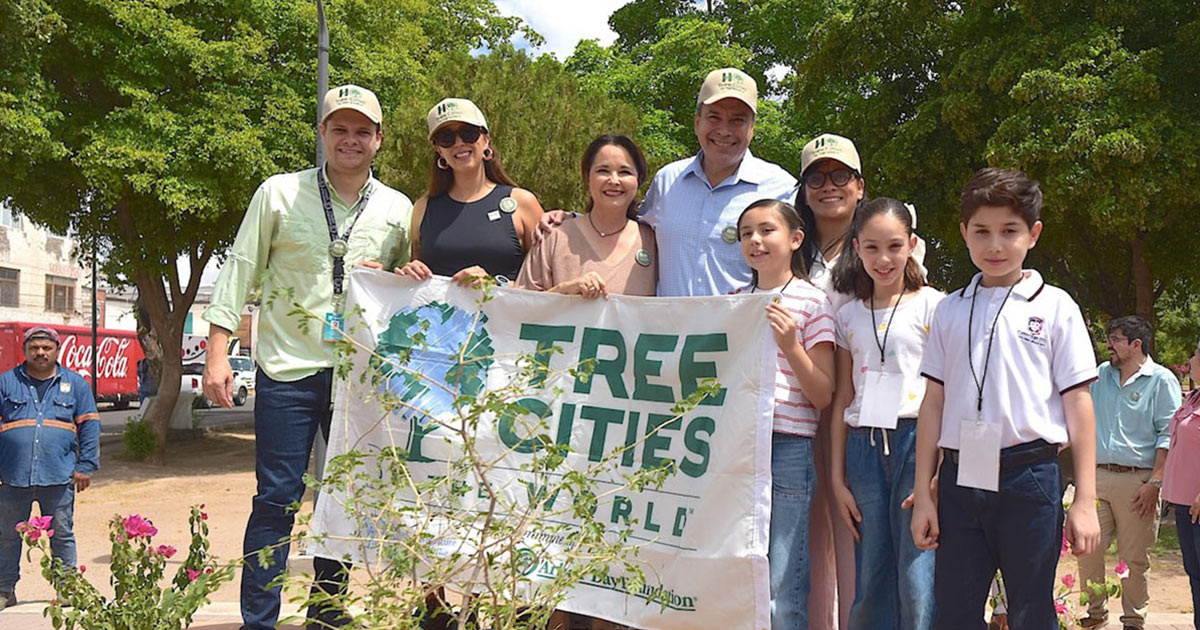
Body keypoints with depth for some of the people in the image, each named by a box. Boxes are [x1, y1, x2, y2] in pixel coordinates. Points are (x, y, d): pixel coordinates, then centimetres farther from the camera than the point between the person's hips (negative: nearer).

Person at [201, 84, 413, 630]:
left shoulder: (398, 210, 8)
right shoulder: (279, 194, 2)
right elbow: (240, 271, 3)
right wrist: (217, 355, -4)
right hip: (289, 368, -2)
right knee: (277, 498, -3)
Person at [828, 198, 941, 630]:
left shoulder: (932, 305, 3)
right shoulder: (848, 316, 13)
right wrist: (838, 479, 10)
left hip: (917, 439, -4)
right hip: (865, 447, 4)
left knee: (919, 586, -7)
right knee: (870, 585, 7)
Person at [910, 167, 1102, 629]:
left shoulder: (1056, 308, 3)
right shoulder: (950, 310, 10)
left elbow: (1077, 404, 1)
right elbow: (933, 404, 10)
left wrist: (1085, 501, -3)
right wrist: (922, 495, 7)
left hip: (1029, 476, -2)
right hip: (960, 476, 2)